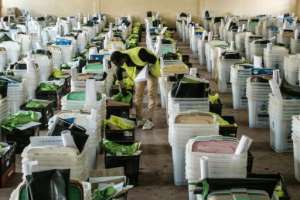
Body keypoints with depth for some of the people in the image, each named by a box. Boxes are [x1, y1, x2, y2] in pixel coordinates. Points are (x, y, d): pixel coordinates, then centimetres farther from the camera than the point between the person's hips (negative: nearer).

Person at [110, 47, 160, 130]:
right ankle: (139, 119, 8)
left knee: (151, 94, -9)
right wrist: (122, 86, 11)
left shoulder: (138, 54, -38)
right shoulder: (121, 62, -17)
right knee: (138, 94, 1)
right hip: (139, 71, 6)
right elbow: (119, 73, 5)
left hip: (150, 71, -6)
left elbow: (154, 59, -26)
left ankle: (150, 120, -7)